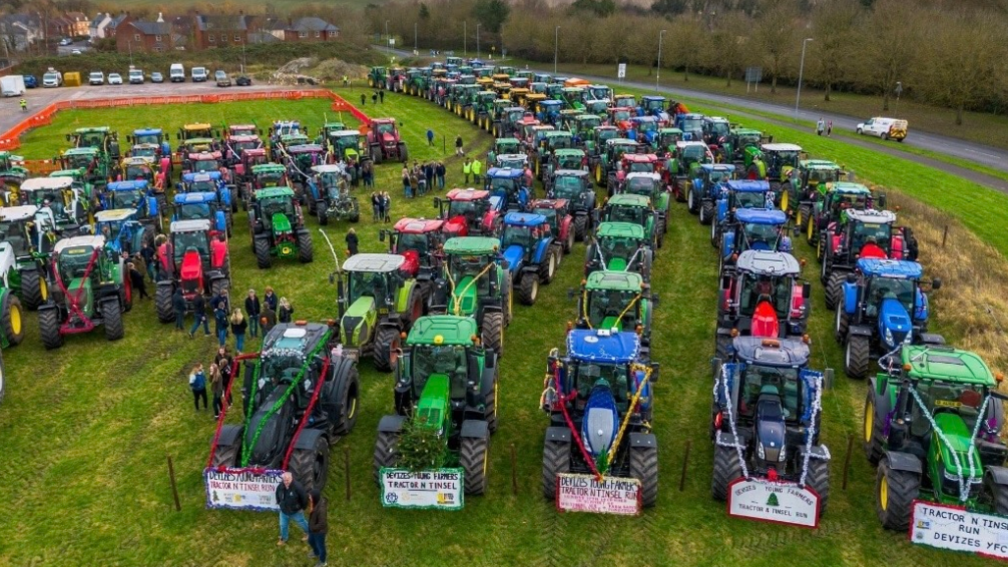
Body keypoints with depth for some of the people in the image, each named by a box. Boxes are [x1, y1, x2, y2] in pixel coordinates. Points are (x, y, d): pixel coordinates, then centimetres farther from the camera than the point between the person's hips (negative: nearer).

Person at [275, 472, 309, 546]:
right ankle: (283, 539, 47)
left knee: (301, 523, 21)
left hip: (296, 511, -4)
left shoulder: (297, 487, -34)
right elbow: (277, 495, 6)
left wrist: (303, 507, -11)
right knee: (283, 525, 21)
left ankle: (308, 532, 50)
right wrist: (279, 502, 11)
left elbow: (304, 497, -21)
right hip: (284, 511, 4)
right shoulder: (280, 486, -19)